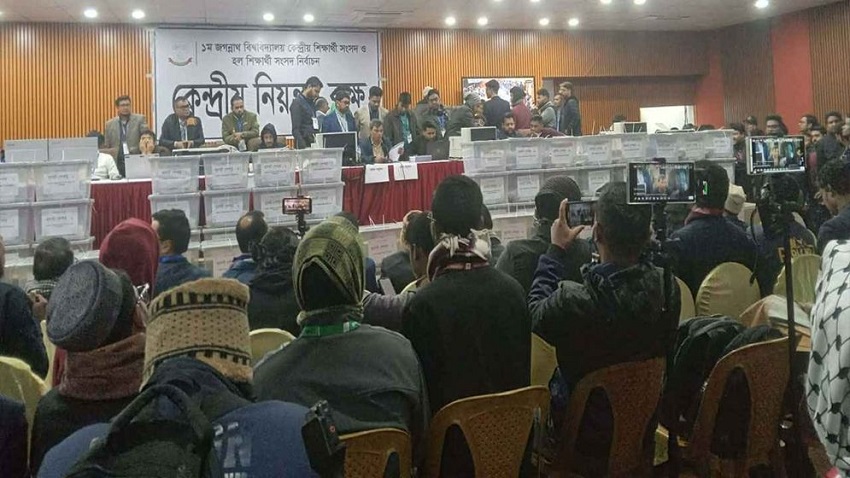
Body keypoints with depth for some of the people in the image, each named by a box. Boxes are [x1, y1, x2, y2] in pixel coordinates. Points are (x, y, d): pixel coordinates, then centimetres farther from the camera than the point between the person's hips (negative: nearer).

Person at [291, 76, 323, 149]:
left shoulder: (312, 103, 17)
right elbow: (295, 129, -15)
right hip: (305, 144, -7)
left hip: (314, 143, 8)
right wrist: (303, 147, -24)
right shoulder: (297, 103, -7)